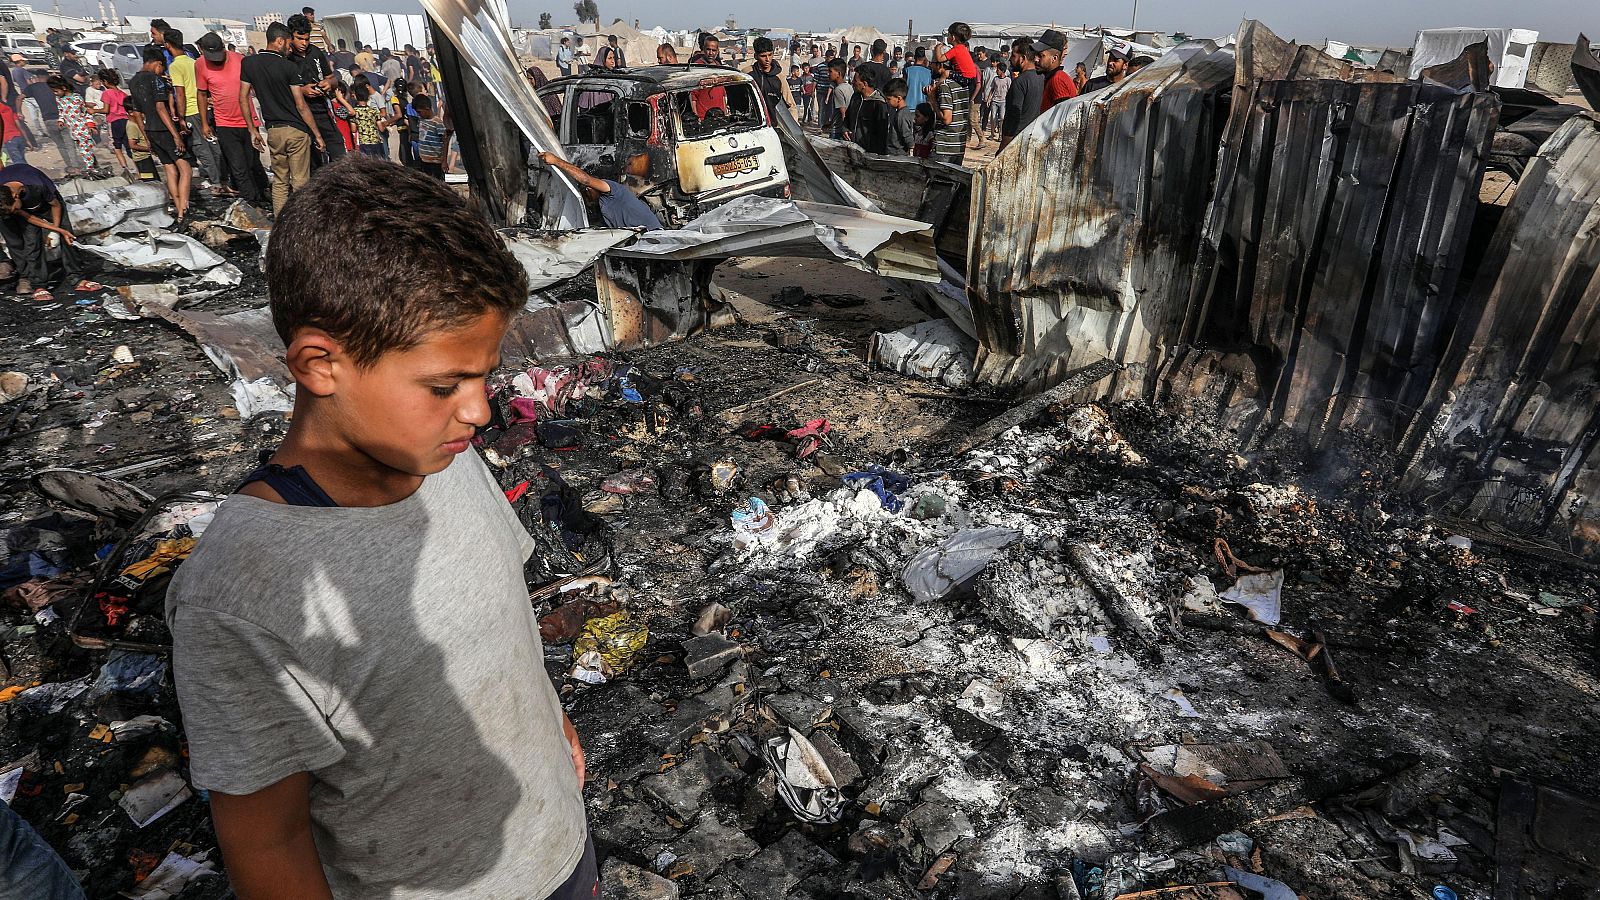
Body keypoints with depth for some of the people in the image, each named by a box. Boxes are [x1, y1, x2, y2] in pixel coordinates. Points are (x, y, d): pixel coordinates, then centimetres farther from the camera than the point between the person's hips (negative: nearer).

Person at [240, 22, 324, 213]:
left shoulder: (249, 63, 6)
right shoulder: (289, 66, -10)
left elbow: (243, 98, 7)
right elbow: (301, 105, -12)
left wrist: (252, 130, 14)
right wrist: (317, 134, -5)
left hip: (273, 131, 5)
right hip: (296, 130, -5)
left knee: (279, 181, 13)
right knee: (299, 182, 0)